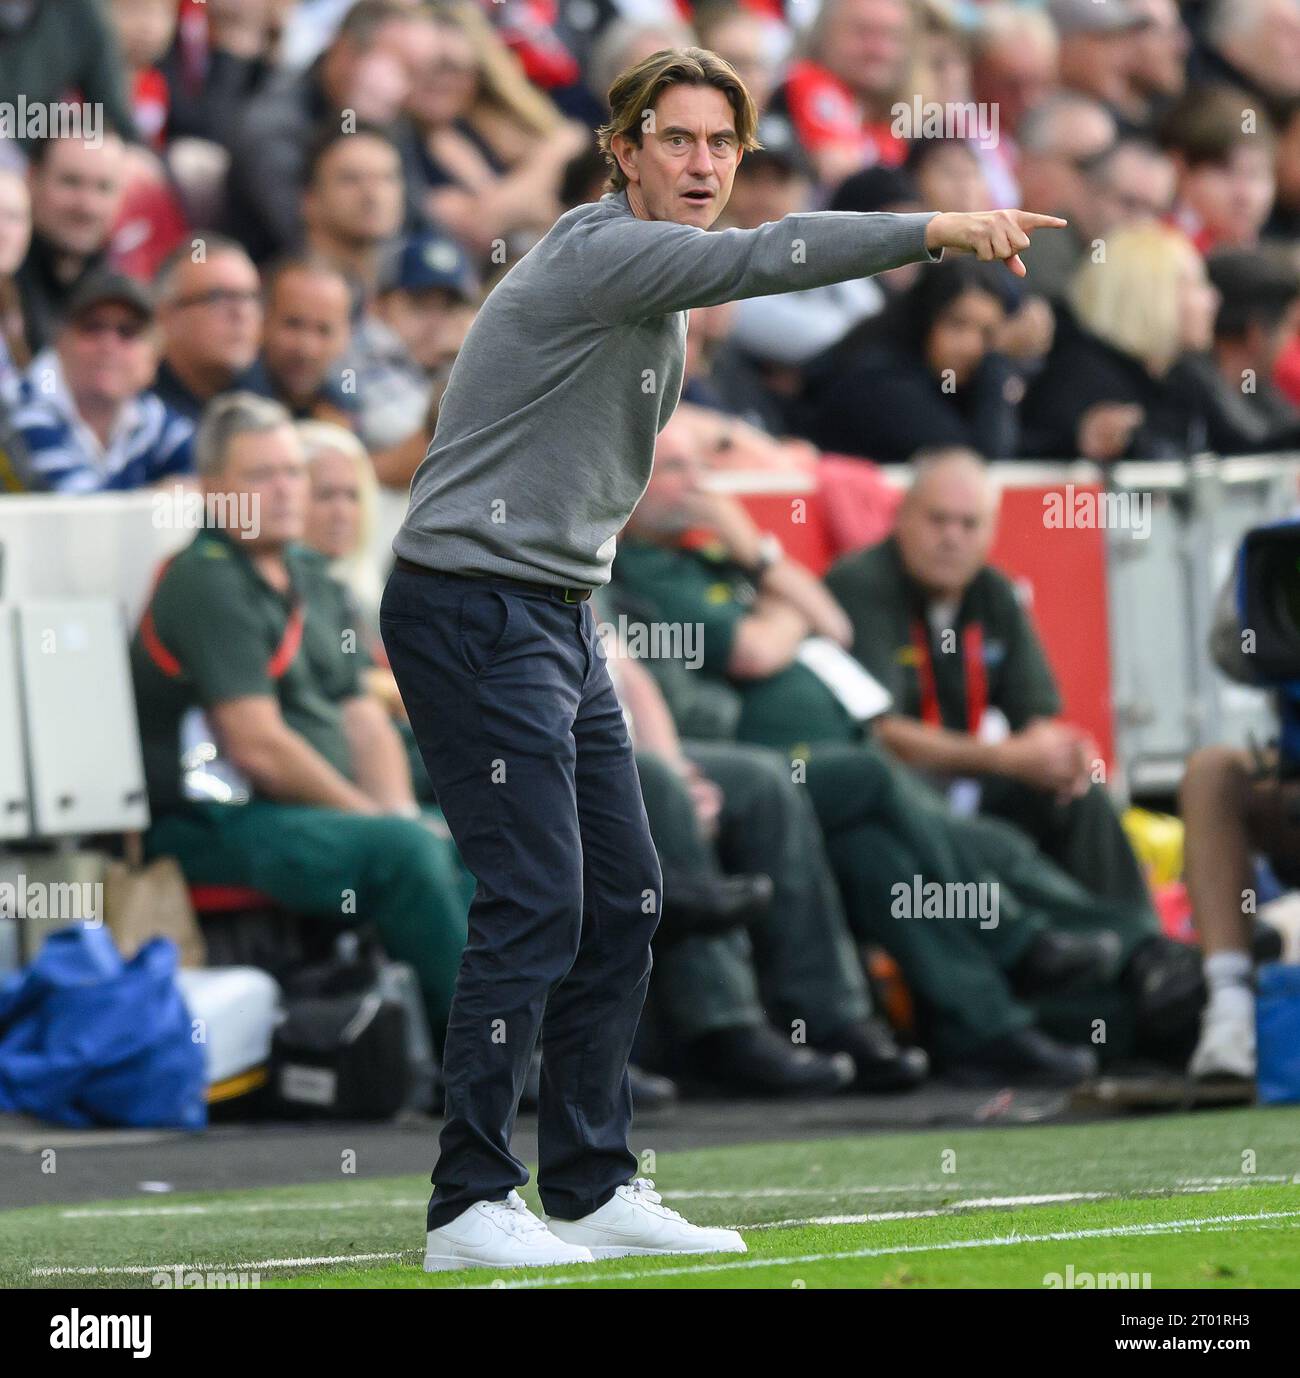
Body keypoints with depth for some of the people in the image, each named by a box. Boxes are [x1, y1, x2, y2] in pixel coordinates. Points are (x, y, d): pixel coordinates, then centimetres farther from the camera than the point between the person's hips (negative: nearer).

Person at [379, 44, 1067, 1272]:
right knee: (535, 904, -13)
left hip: (555, 618, 10)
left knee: (621, 904, 9)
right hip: (472, 611, -10)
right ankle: (470, 1206, -9)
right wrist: (940, 230, -36)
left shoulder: (658, 300, 17)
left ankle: (590, 1190, 14)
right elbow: (769, 257, -31)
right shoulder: (600, 255, -15)